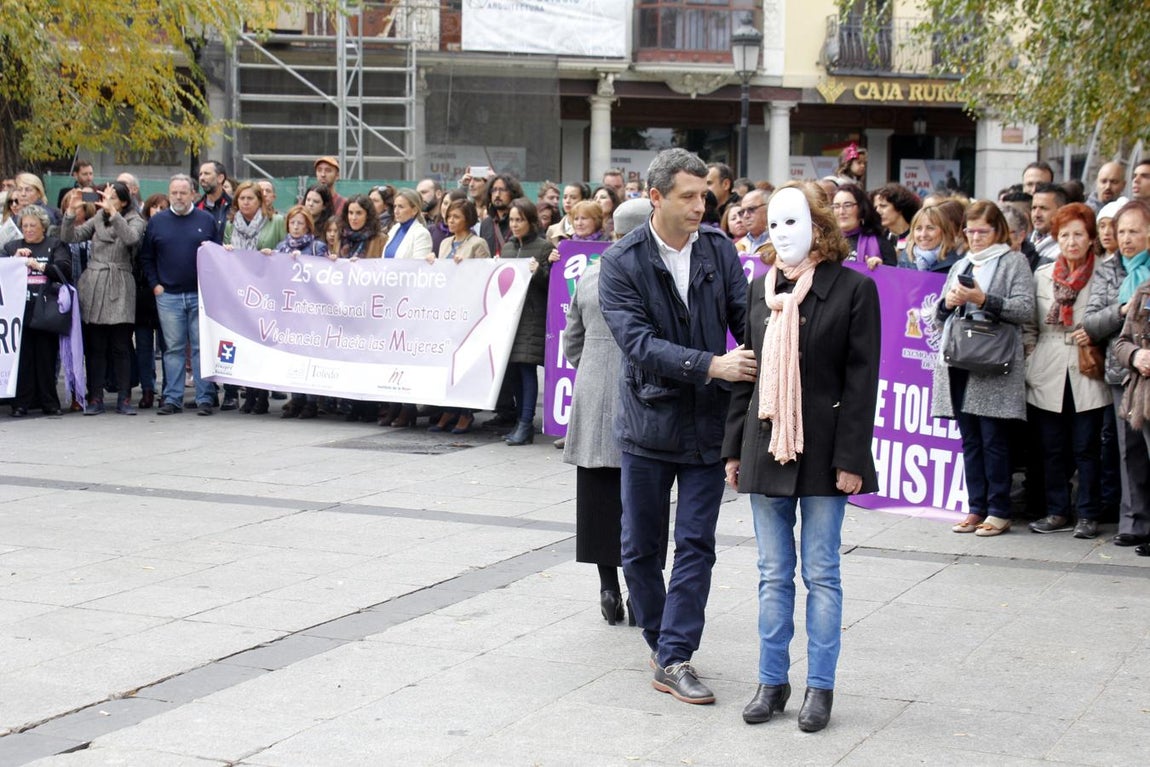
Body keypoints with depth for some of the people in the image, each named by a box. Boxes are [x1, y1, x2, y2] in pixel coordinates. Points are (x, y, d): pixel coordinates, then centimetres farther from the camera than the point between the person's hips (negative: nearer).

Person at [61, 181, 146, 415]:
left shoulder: (135, 220, 4)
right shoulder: (97, 220, 16)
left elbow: (131, 238, -18)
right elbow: (70, 237, 8)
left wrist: (113, 212, -23)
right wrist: (71, 211, -5)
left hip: (119, 289, -3)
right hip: (93, 287, 3)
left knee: (121, 347, -2)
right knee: (95, 347, 4)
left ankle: (124, 399, 3)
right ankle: (95, 398, 7)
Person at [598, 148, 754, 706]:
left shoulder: (719, 250, 1)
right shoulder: (621, 263, -9)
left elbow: (745, 318, -1)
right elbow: (638, 341, -18)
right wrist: (711, 365, -27)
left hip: (708, 424, 2)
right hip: (648, 423, -1)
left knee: (696, 545, -1)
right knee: (641, 548, 10)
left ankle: (674, 659, 4)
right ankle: (662, 640, 30)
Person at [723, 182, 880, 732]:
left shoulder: (853, 288, -5)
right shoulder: (760, 288, 9)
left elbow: (862, 379, -8)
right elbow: (747, 371, 13)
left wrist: (850, 458, -12)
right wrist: (734, 448, 9)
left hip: (823, 450, -4)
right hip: (767, 446, 4)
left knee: (821, 574, 3)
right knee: (773, 574, 10)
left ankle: (820, 686, 13)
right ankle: (772, 680, 18)